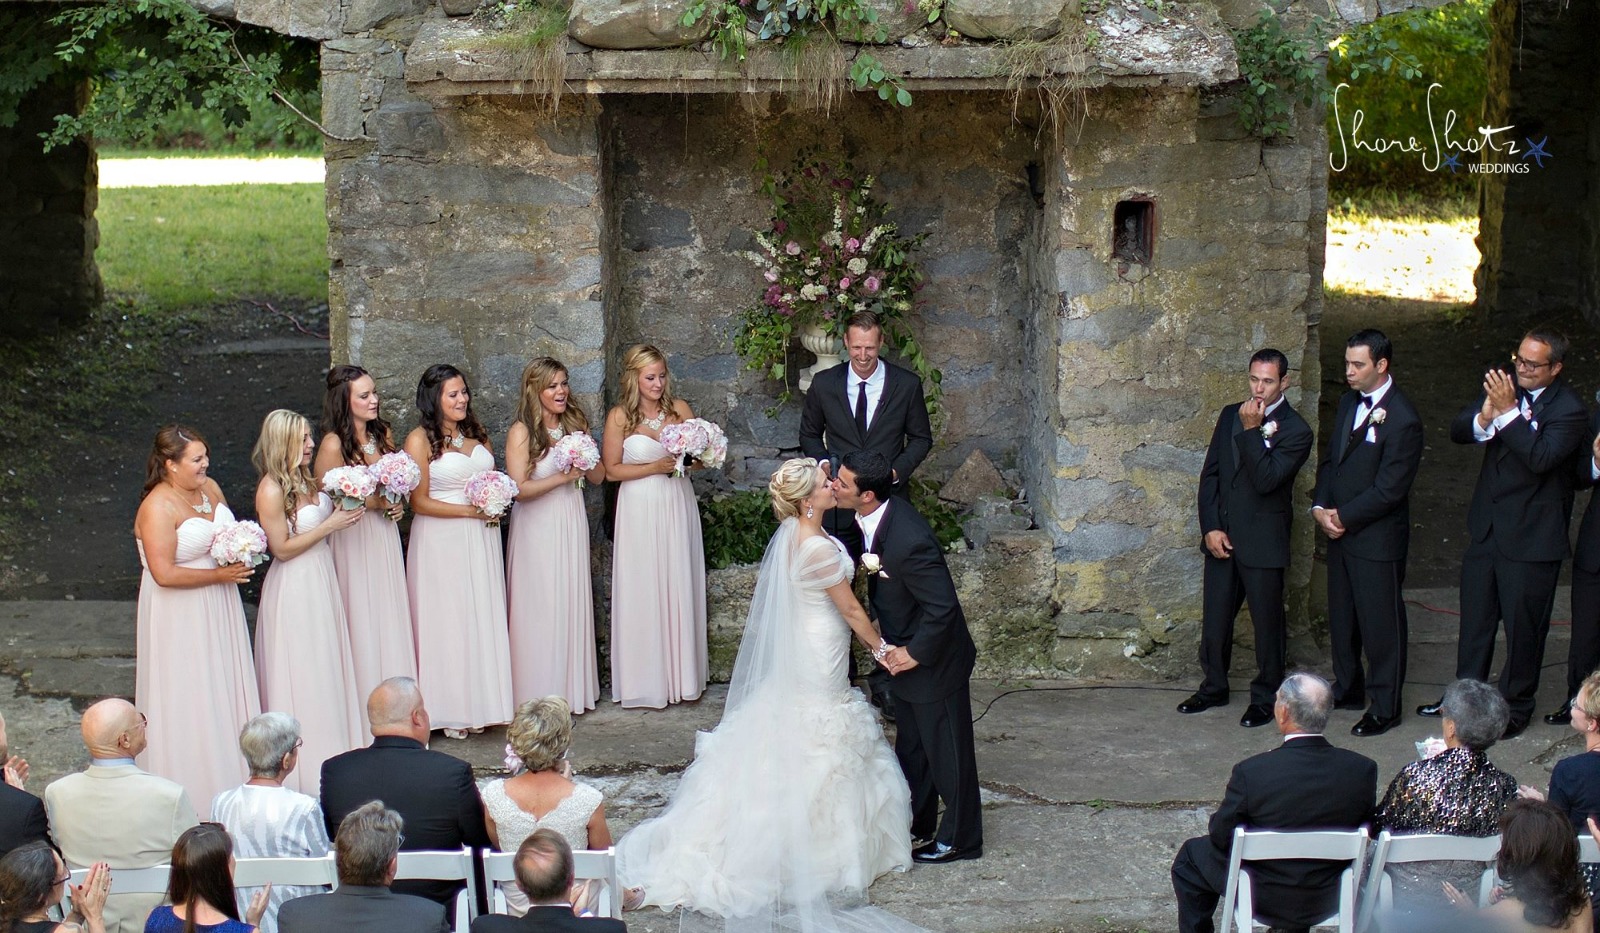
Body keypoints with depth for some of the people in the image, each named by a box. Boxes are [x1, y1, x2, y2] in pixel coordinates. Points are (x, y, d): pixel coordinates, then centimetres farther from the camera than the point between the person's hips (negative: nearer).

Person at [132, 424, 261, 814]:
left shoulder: (210, 488, 3)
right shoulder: (158, 508, -21)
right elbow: (164, 573, -26)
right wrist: (221, 574, -20)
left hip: (219, 608, 8)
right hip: (180, 616, -8)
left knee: (226, 690, 15)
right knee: (188, 699, 2)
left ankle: (232, 774, 27)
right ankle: (194, 785, 13)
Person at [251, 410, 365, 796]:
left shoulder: (303, 480, 5)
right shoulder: (271, 490, -19)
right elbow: (282, 548, -18)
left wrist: (346, 511, 2)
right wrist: (330, 525, -19)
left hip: (321, 582, 8)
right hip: (294, 589, -8)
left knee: (326, 669, 14)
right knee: (300, 673, 2)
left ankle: (330, 746, 25)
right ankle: (305, 761, 12)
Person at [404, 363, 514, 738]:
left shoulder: (476, 433, 10)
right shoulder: (420, 440, -9)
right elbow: (419, 502, -12)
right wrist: (469, 510, -17)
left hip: (481, 538, 6)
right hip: (441, 541, -6)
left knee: (483, 618, 8)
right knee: (447, 619, -2)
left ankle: (481, 703, 16)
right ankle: (451, 711, 4)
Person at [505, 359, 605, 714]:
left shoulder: (576, 424, 7)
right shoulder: (521, 433, -10)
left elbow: (599, 477, 9)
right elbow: (519, 489, -17)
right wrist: (562, 477, -21)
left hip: (572, 524, 5)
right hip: (537, 528, -5)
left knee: (573, 602, 8)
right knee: (541, 608, -2)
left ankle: (573, 690, 17)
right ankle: (541, 694, 4)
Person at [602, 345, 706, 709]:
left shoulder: (680, 409, 4)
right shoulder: (619, 417, -4)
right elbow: (612, 469, -4)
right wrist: (656, 467, -14)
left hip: (678, 507, 3)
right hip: (639, 511, -3)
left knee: (680, 588, 6)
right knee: (642, 593, 0)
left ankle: (681, 676, 15)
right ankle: (646, 681, 8)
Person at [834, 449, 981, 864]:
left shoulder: (909, 542, -37)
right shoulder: (876, 519, -9)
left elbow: (942, 607, -30)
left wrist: (915, 653, -19)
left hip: (934, 659, -9)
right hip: (903, 651, 9)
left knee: (946, 751, 9)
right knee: (911, 743, 24)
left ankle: (960, 838, 26)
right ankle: (917, 822, 42)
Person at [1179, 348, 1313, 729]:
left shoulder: (1295, 430, -10)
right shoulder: (1230, 415, 8)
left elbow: (1266, 480, -21)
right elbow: (1210, 473, 8)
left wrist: (1251, 431, -21)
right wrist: (1211, 527, -1)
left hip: (1263, 542, -5)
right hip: (1221, 536, 5)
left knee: (1267, 622, 4)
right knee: (1215, 617, 13)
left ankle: (1265, 698, 17)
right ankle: (1213, 687, 29)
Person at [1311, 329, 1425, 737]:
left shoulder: (1401, 419, -19)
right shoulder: (1350, 403, 8)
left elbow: (1389, 489, -20)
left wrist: (1343, 517, -14)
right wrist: (1321, 507, -2)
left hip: (1378, 539, -8)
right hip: (1340, 533, 8)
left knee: (1381, 623, 2)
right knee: (1341, 616, 18)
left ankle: (1385, 706, 12)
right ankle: (1347, 689, 33)